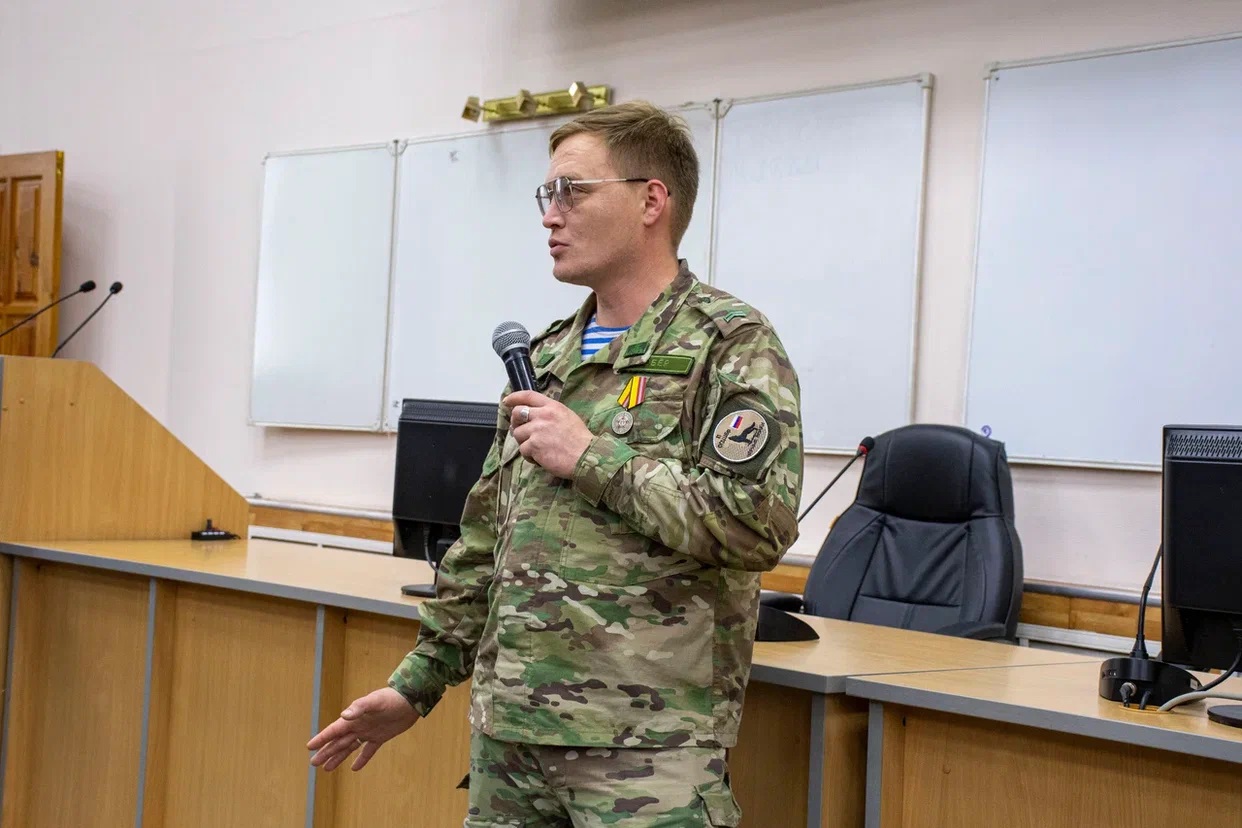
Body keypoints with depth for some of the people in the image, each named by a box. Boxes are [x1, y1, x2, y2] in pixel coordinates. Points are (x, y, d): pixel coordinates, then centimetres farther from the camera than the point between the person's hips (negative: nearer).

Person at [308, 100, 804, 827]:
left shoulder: (731, 345, -7)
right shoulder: (545, 358, 13)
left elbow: (760, 521, -21)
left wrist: (593, 458, -16)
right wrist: (418, 681, 17)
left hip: (646, 744, -6)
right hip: (511, 729, 7)